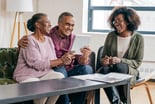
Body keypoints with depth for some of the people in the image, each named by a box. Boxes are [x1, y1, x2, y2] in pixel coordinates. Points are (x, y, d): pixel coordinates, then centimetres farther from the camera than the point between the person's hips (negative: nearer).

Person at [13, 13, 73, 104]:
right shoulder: (29, 41, -14)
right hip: (26, 76, -6)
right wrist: (61, 60, -22)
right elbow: (38, 64, -22)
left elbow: (53, 62, 5)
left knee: (60, 77, -22)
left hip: (45, 73, 7)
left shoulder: (48, 39, 9)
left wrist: (63, 61, -18)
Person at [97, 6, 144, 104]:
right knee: (104, 70, -33)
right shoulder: (111, 36, 6)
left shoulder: (138, 38, -1)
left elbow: (137, 62, -1)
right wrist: (104, 61, -12)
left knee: (118, 67, -36)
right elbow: (103, 57, 13)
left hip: (129, 71, -2)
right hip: (111, 68, 2)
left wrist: (120, 60, -16)